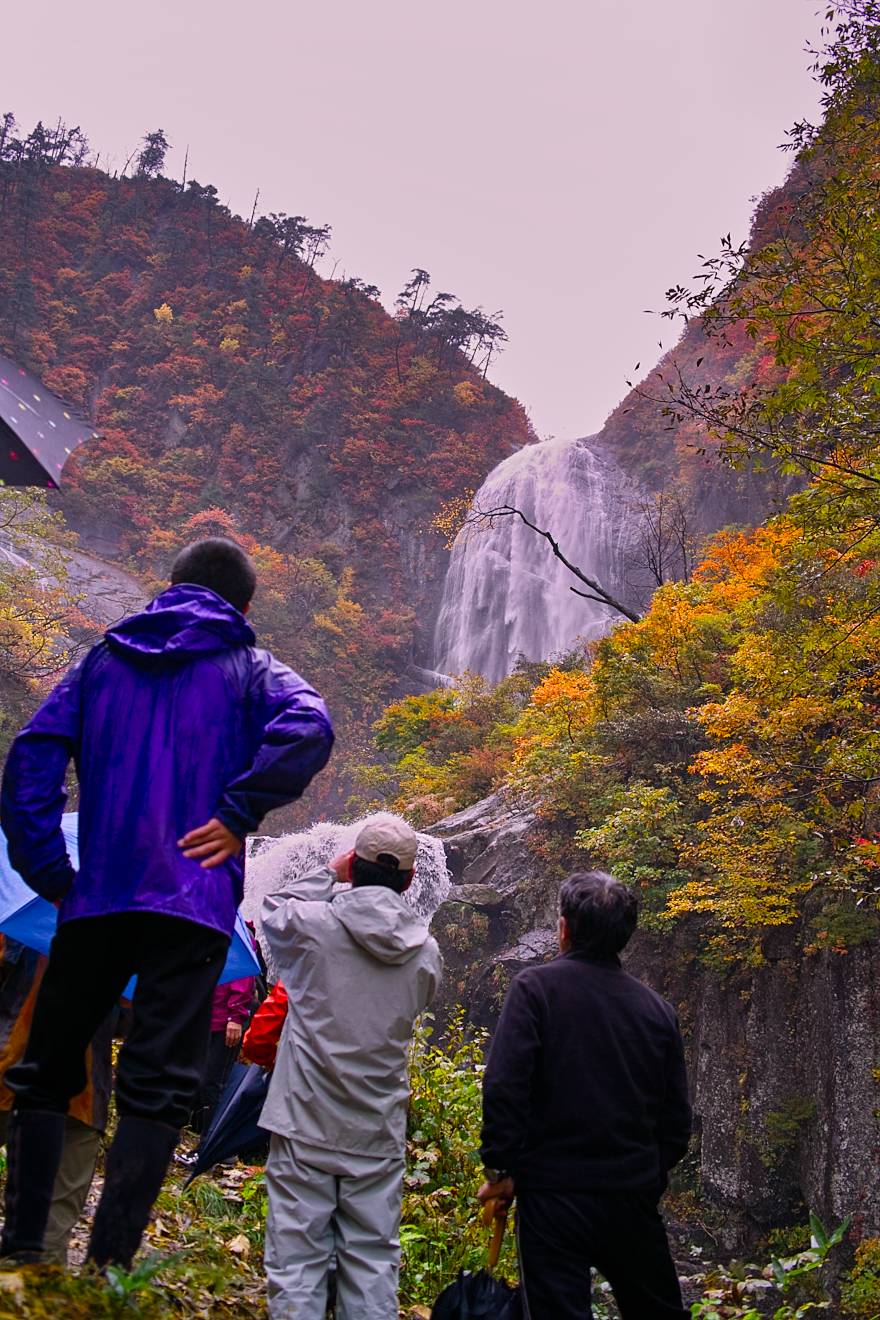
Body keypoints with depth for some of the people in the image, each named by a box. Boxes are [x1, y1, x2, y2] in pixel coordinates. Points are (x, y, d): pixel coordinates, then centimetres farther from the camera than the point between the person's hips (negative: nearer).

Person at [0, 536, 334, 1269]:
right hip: (193, 900, -2)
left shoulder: (103, 659, 15)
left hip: (95, 896, 3)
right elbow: (309, 727, -16)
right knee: (157, 1086, 2)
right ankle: (109, 1266, 1)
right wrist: (237, 815, -10)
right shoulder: (250, 668, 6)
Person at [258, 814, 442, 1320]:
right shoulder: (427, 951, -1)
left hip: (306, 1126, -2)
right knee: (374, 1266, 12)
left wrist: (329, 874, 15)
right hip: (380, 1135, 3)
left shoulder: (314, 923, -10)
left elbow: (274, 910, 11)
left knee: (297, 1261, 4)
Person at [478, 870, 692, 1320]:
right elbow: (677, 1118, 8)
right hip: (635, 1197, 5)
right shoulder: (656, 1008, 4)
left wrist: (500, 1167, -7)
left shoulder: (534, 986, -8)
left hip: (553, 1197, -5)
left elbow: (503, 1086, -17)